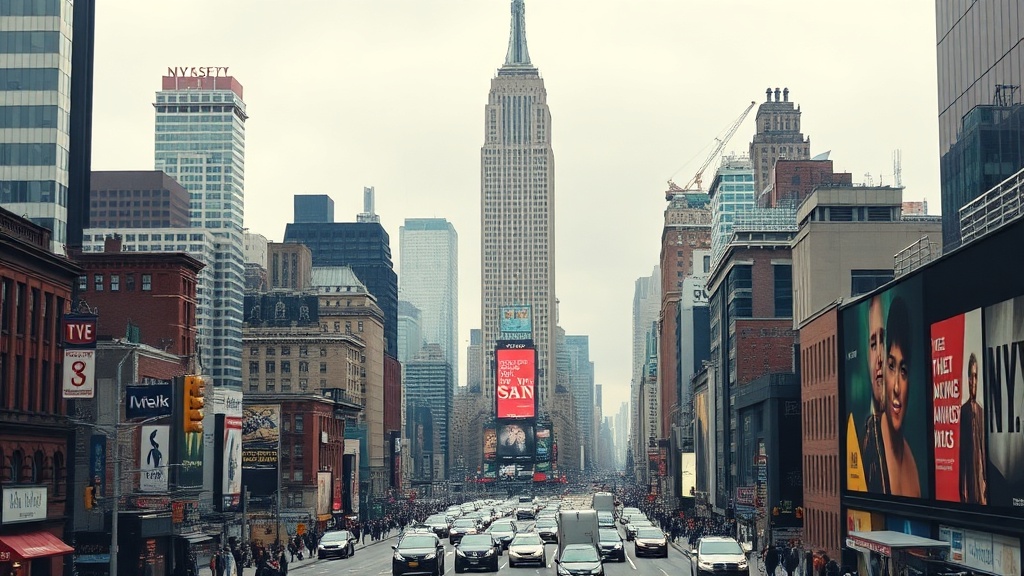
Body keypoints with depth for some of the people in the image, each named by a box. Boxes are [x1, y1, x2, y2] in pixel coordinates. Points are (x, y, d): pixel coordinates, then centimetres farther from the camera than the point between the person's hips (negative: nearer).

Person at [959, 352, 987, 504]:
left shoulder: (981, 411, 11)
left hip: (979, 469, 4)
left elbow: (983, 447, 12)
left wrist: (985, 479, 8)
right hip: (968, 470, -4)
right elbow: (961, 446, -5)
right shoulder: (963, 410, -2)